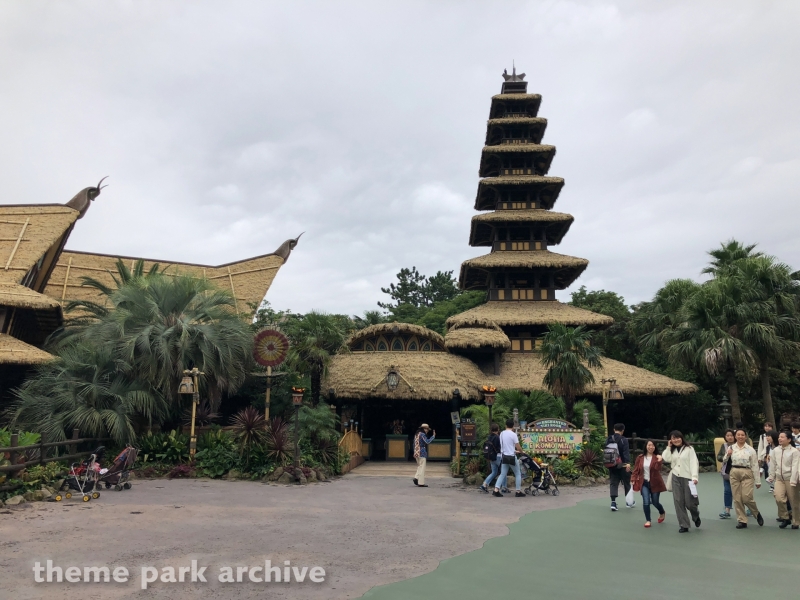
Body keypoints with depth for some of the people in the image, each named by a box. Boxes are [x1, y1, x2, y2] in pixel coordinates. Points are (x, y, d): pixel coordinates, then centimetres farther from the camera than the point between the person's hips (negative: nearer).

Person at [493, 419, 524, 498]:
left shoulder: (502, 434, 6)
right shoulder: (513, 434, -14)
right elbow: (518, 447, -13)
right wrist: (521, 452, 10)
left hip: (504, 456, 6)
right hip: (511, 457, -6)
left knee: (503, 474, 8)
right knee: (518, 474, 10)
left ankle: (496, 490, -3)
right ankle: (518, 492, 12)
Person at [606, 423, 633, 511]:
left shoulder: (608, 440, 8)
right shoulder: (623, 440, -9)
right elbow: (626, 452, -21)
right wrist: (628, 463, -28)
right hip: (622, 465, -4)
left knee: (613, 483, 5)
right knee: (626, 483, 12)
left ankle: (613, 502, -7)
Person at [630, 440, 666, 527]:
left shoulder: (657, 457, -6)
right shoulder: (640, 457, 0)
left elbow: (657, 469, -21)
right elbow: (636, 470, 3)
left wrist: (659, 461, -37)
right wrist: (633, 480, -5)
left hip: (655, 483, -1)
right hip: (644, 483, 1)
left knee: (655, 502, 9)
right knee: (646, 502, -10)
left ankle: (662, 513, 43)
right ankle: (647, 520, 8)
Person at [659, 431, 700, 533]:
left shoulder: (689, 449, -1)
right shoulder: (672, 450, 14)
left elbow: (694, 463, -9)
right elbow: (666, 459, -3)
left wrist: (694, 477, -19)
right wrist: (668, 447, -1)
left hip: (687, 477, -4)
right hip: (676, 478, 4)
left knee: (689, 502, 0)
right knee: (678, 502, 1)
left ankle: (696, 516, 34)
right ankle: (684, 525, 8)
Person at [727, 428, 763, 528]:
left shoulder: (750, 449, -1)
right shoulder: (731, 448, 7)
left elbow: (755, 465, 0)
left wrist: (757, 481, 0)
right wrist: (727, 455, -6)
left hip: (747, 474, -3)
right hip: (734, 474, 3)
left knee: (747, 497, -9)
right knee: (737, 498, 4)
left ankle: (757, 514, 21)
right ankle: (742, 520, 14)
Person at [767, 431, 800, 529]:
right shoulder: (776, 450, 3)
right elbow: (773, 465, 10)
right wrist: (771, 477, 13)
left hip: (790, 479, -3)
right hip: (779, 478, 3)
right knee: (779, 498, -13)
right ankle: (785, 518, 7)